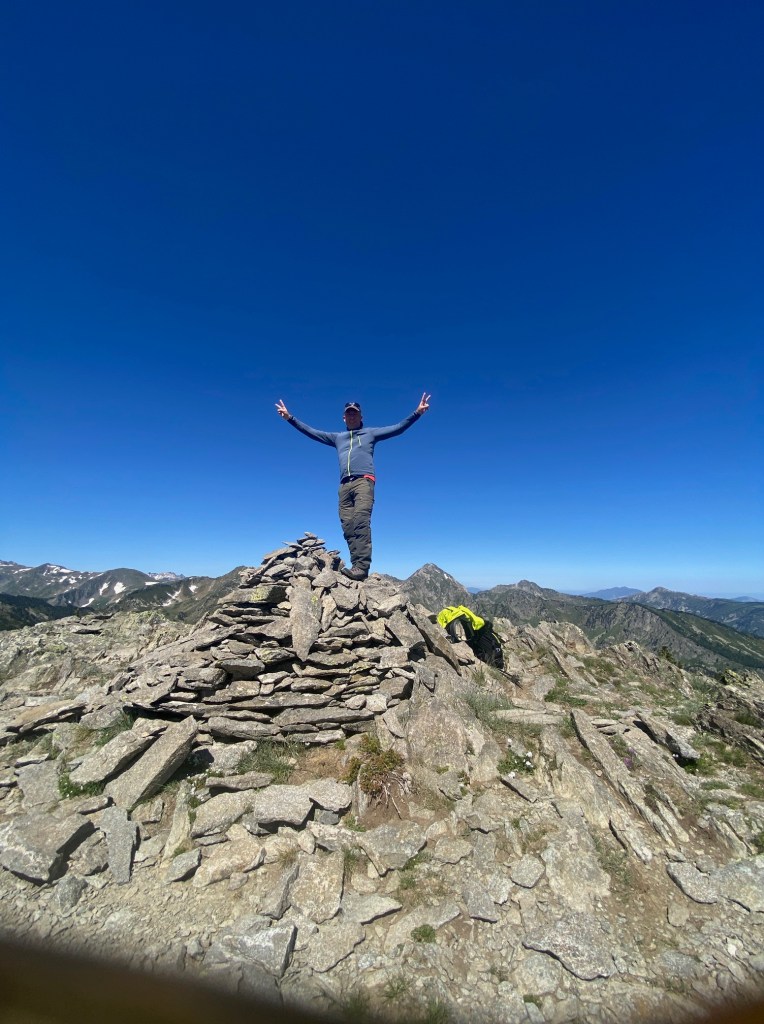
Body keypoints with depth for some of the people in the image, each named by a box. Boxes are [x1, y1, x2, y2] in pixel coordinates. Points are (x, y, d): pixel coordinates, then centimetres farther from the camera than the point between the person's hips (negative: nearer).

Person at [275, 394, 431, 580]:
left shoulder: (370, 432, 22)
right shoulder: (337, 437, 31)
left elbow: (398, 428, 14)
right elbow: (311, 432, 31)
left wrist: (417, 412, 3)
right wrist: (290, 417, 27)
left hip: (364, 481, -4)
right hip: (345, 485, 5)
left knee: (361, 521, -23)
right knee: (348, 527, -8)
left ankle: (361, 566, -31)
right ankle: (357, 566, -11)